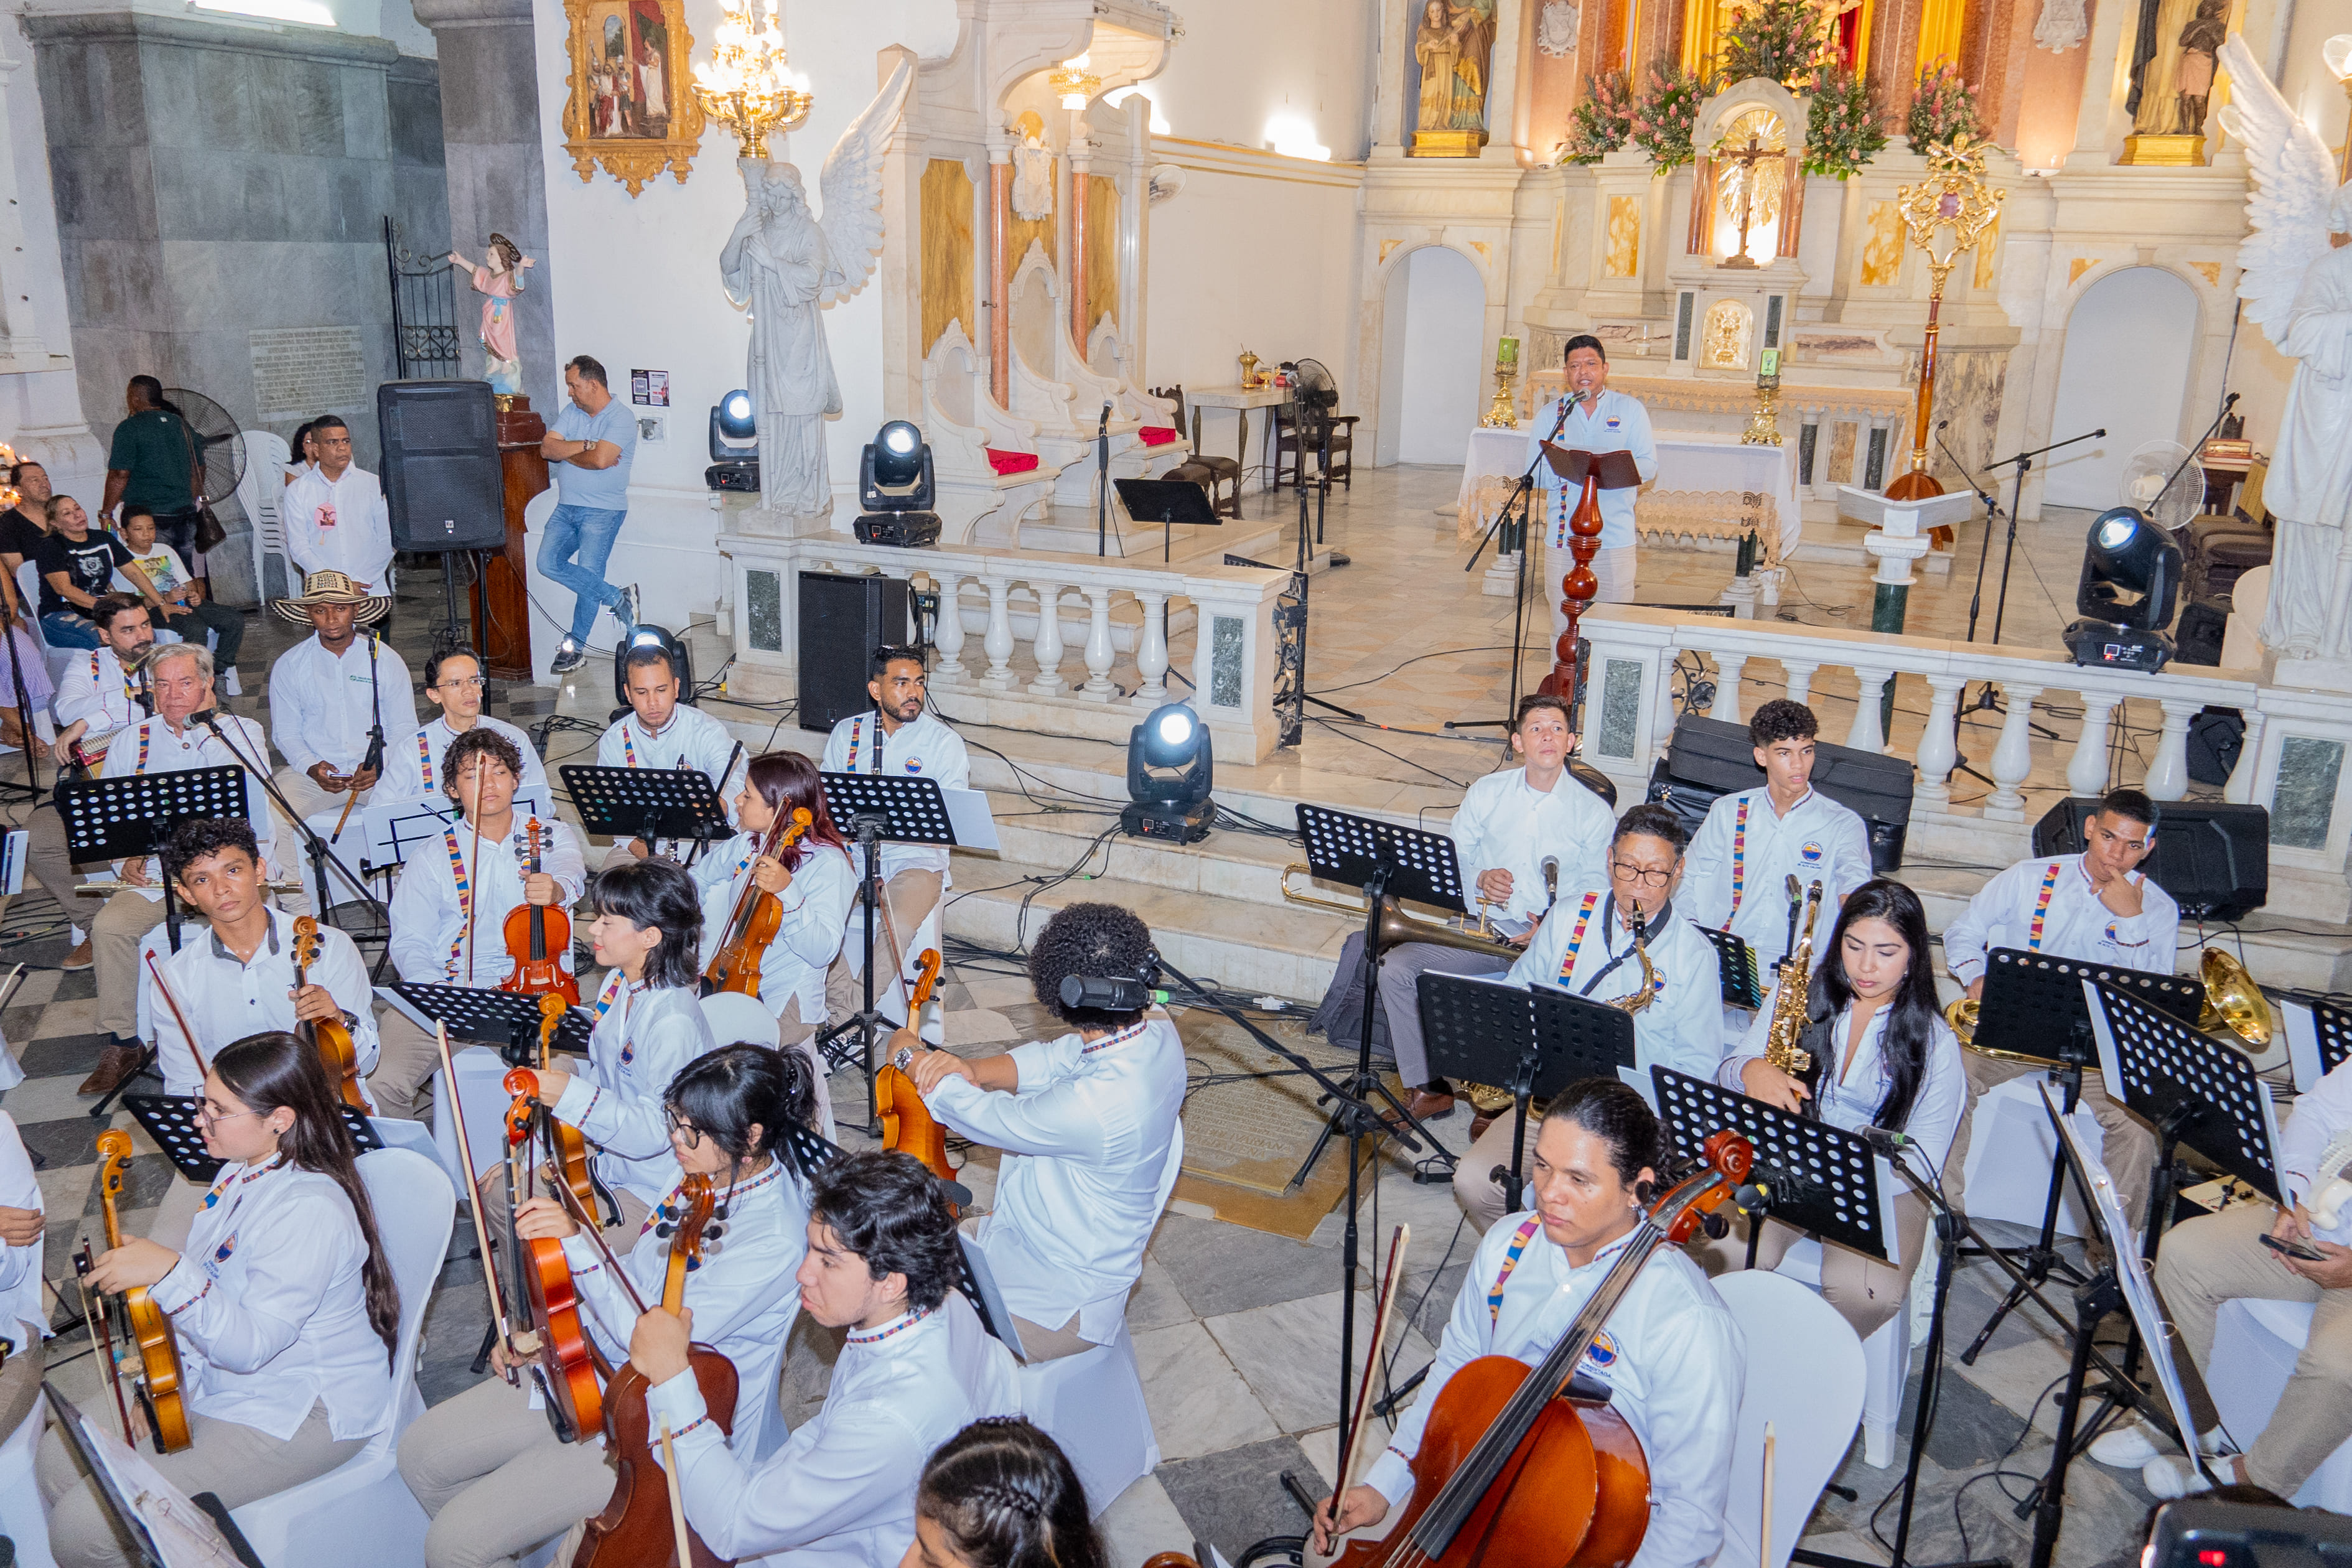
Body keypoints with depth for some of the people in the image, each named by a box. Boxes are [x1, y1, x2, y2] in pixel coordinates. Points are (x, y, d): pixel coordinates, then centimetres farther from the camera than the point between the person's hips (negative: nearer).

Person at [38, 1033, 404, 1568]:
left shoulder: (312, 1212, -29)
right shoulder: (243, 1171, 2)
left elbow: (250, 1347, -31)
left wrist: (169, 1272, -37)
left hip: (301, 1413, -10)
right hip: (212, 1374, 10)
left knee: (84, 1524, -14)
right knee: (59, 1456, 9)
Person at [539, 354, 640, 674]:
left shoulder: (621, 417, -9)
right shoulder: (571, 411, 13)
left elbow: (601, 460, -22)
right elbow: (547, 448, 2)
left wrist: (566, 452, -6)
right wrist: (585, 446, -11)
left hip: (603, 510, -7)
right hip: (567, 507, 7)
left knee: (589, 572, -12)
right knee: (548, 563, -11)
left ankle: (576, 645, 1)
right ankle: (619, 599, -7)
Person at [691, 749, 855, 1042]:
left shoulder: (829, 865, -16)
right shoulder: (747, 844, 5)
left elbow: (822, 953, -26)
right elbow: (698, 880, 25)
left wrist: (788, 892, -38)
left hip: (784, 1005, -7)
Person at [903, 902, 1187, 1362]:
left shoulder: (1094, 1108, -38)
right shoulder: (1157, 1031, -12)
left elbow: (988, 1118, -23)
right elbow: (1057, 1058, -4)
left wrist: (908, 1054, -5)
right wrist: (974, 1068, -24)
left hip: (1058, 1306, -9)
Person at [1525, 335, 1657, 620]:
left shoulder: (1630, 410, 10)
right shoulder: (1549, 414, 12)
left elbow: (1649, 466, 2)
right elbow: (1534, 475, 5)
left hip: (1616, 540, -1)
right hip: (1563, 539, 1)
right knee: (1564, 631, -1)